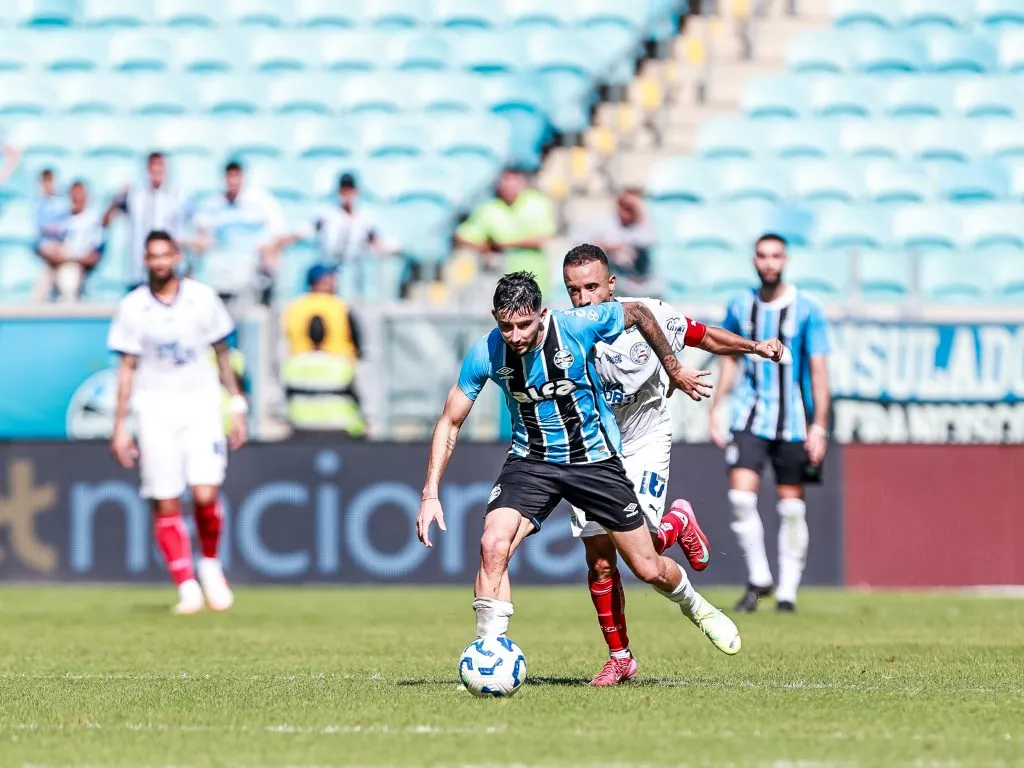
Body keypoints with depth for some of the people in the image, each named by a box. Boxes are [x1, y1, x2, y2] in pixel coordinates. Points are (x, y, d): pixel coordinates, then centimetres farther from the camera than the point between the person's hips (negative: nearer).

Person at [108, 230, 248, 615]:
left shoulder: (203, 298, 2)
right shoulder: (132, 307, 1)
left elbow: (223, 355, 10)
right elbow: (127, 368, 5)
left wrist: (237, 407, 7)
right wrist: (120, 426, 2)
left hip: (201, 407, 0)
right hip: (155, 410, 0)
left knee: (205, 495, -14)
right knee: (166, 505, -4)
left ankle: (210, 564, 11)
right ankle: (187, 587, 2)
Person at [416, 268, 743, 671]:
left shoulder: (579, 325, -22)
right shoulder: (484, 354, -18)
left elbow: (638, 313, -1)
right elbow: (449, 422, -7)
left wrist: (675, 371, 8)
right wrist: (430, 494, -15)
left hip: (594, 459, 0)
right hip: (531, 461, 1)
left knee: (649, 570, 5)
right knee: (493, 544, -27)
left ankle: (693, 604, 41)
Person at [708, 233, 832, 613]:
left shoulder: (807, 310, -4)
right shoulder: (740, 306, 5)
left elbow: (818, 369, -5)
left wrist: (819, 425, -11)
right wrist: (715, 407, 11)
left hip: (793, 421, -2)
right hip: (750, 417, 2)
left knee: (791, 506, 2)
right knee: (741, 494, -13)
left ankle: (787, 590, 12)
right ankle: (758, 578, 2)